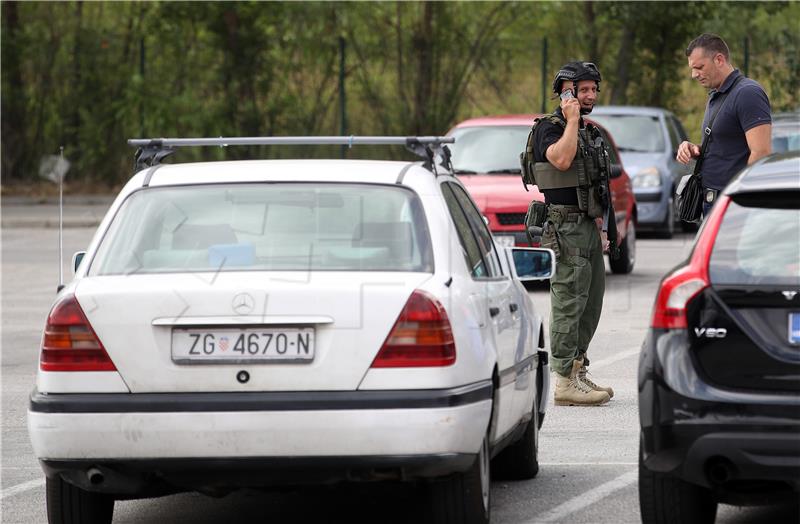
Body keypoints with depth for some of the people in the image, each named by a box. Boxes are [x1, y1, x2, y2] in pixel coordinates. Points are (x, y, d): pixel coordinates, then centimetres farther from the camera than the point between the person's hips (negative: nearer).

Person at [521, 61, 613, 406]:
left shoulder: (590, 132, 20)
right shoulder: (549, 128, -8)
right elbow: (561, 159, -29)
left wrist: (600, 229, 23)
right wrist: (572, 121, -18)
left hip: (587, 226, 9)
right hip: (564, 226, -9)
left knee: (591, 302, 12)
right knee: (569, 302, -12)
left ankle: (577, 373, 21)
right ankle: (564, 381, -13)